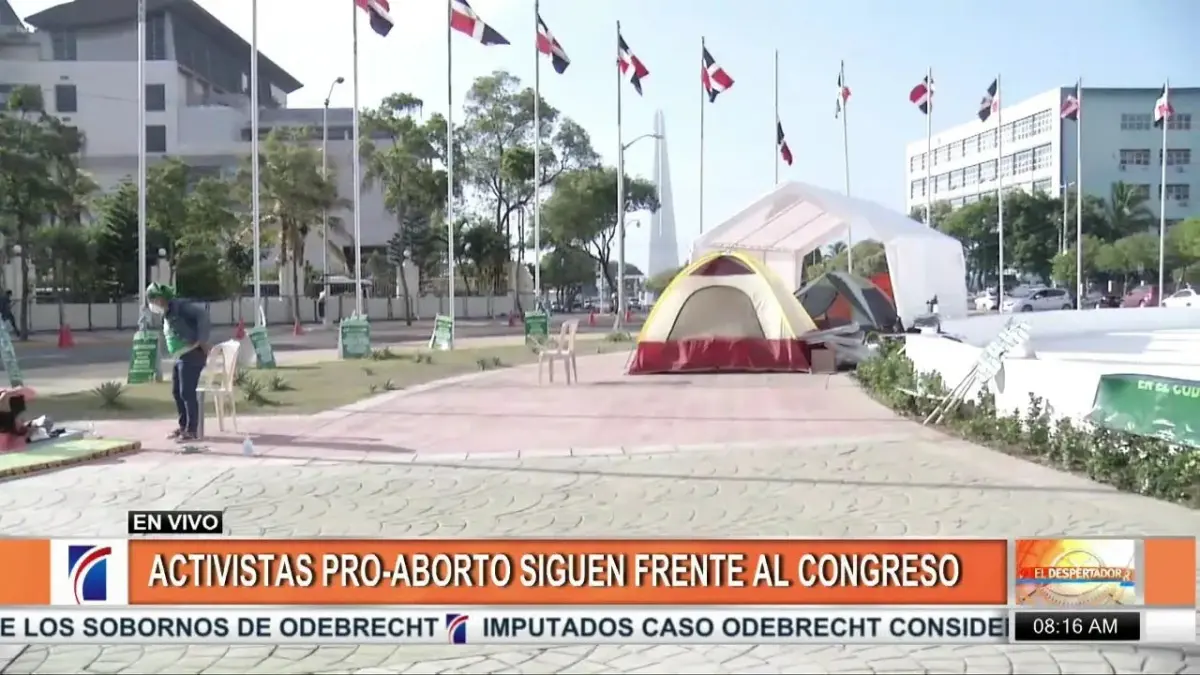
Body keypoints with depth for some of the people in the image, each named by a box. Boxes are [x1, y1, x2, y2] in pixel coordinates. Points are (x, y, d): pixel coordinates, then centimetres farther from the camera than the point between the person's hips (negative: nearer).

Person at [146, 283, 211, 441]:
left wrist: (202, 341, -23)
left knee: (187, 392, -9)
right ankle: (183, 426, 24)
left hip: (192, 355, -10)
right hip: (180, 357, 10)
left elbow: (203, 316, -22)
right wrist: (176, 355, 12)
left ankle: (192, 430, -3)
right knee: (177, 392, 13)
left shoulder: (180, 306, -12)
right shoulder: (166, 314, 16)